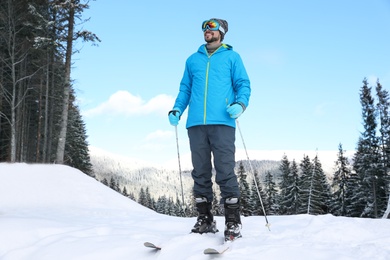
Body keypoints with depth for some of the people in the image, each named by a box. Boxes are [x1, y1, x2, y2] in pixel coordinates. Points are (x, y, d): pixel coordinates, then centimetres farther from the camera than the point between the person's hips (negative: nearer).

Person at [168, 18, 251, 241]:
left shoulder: (232, 57, 15)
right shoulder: (192, 60, 24)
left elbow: (243, 85, 9)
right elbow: (185, 88, 24)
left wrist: (240, 104, -11)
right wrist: (177, 109, 8)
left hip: (222, 122, -3)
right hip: (196, 124, 4)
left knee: (225, 171, -9)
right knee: (200, 172, 4)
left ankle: (233, 221, -3)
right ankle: (205, 219, 12)